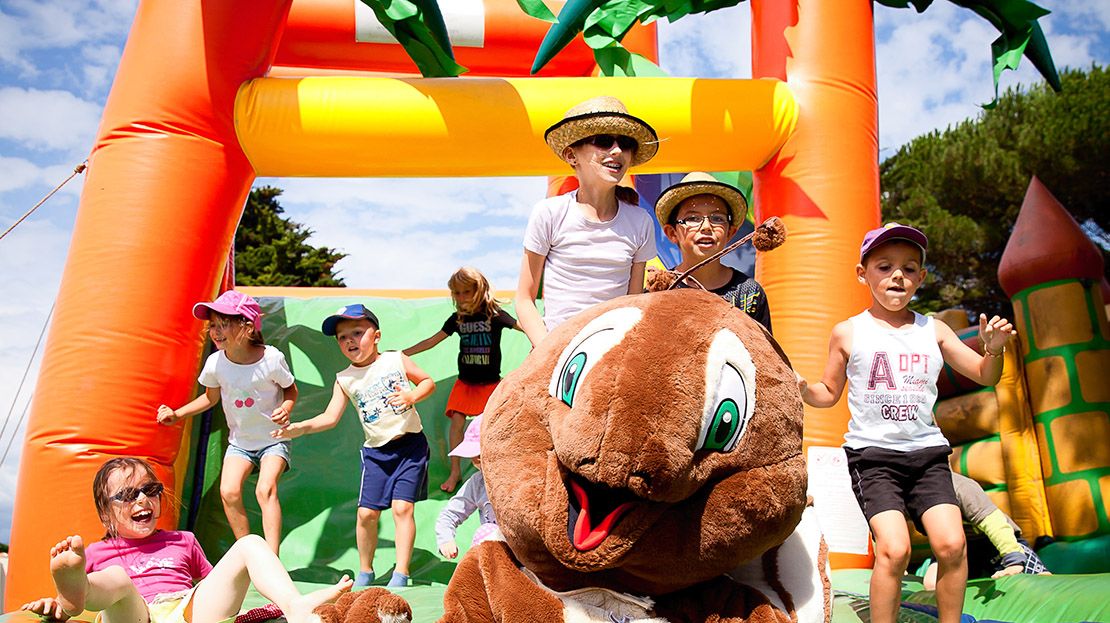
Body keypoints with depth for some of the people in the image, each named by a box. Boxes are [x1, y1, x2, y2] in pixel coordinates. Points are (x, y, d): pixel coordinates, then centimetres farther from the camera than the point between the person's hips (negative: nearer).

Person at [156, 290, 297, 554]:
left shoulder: (271, 359, -19)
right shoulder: (215, 363, -10)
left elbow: (291, 389, -2)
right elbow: (211, 397, 10)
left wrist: (286, 408, -23)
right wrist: (176, 414, 1)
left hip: (274, 439, -4)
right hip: (239, 440, 4)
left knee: (265, 489, -22)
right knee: (228, 491, -13)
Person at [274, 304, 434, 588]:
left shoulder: (396, 360, -3)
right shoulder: (345, 379, 1)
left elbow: (428, 381, 4)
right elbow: (330, 417, -2)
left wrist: (411, 396, -15)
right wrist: (301, 427, -18)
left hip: (410, 444, -2)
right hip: (376, 451, 3)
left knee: (402, 507, -9)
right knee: (366, 512, 1)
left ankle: (401, 574, 0)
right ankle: (365, 572, 22)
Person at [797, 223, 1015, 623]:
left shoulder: (934, 331, 8)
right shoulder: (848, 333, 2)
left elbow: (985, 376, 14)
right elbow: (830, 394, 10)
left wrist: (994, 349, -7)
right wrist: (802, 389, -11)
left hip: (926, 453, 3)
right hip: (871, 455, -3)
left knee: (951, 543, -12)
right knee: (894, 548, -18)